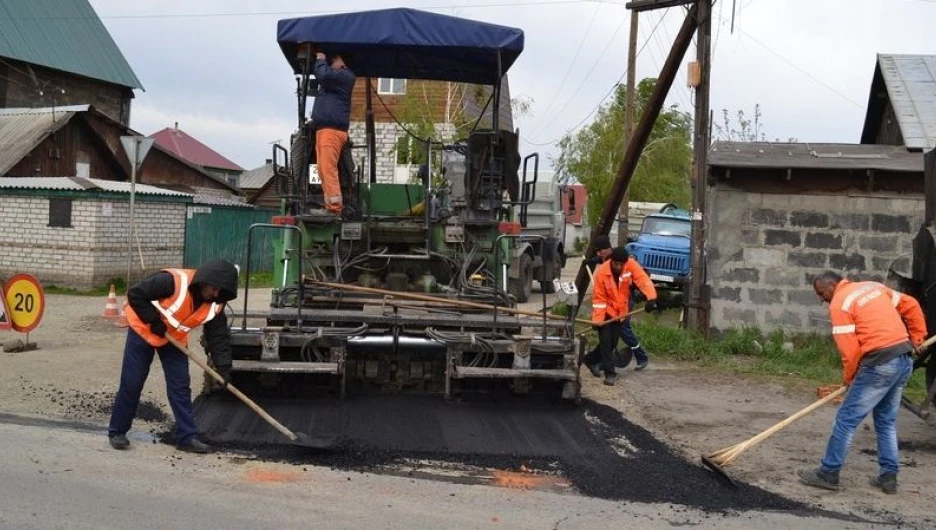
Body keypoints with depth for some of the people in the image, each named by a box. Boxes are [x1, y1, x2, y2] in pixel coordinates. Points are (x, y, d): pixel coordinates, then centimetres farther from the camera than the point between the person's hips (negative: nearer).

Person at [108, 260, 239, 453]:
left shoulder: (215, 305, -16)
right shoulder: (173, 280, -34)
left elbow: (219, 335, -11)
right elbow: (135, 294, -28)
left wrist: (223, 367, -20)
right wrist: (154, 321, -25)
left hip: (174, 338, 5)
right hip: (143, 330, -5)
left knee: (180, 386, -1)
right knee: (131, 384, -1)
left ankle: (187, 437, 4)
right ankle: (117, 432, 14)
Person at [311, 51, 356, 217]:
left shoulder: (345, 76, -3)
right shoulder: (335, 78, 29)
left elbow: (324, 75, -16)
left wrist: (320, 60, 0)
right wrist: (320, 61, 22)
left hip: (332, 130, -10)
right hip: (323, 129, 10)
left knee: (328, 169, -16)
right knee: (324, 170, 6)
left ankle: (334, 207, -21)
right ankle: (331, 206, 5)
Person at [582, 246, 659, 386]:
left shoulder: (631, 265, -17)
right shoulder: (601, 272, -22)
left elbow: (643, 280, -27)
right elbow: (599, 298, -17)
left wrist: (651, 297, -45)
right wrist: (597, 319, -21)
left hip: (620, 311, 3)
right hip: (605, 312, -3)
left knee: (613, 343, 10)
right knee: (605, 342, -10)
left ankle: (591, 359, 32)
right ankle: (610, 373, -1)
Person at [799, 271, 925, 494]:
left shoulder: (839, 303, -6)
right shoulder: (873, 286, 17)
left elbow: (849, 348, -10)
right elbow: (911, 306, 19)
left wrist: (849, 377, 4)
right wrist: (916, 338, 24)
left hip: (880, 364, -8)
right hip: (905, 360, 8)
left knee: (846, 419, 0)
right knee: (886, 421, 19)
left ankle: (828, 473, 6)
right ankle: (888, 476, 21)